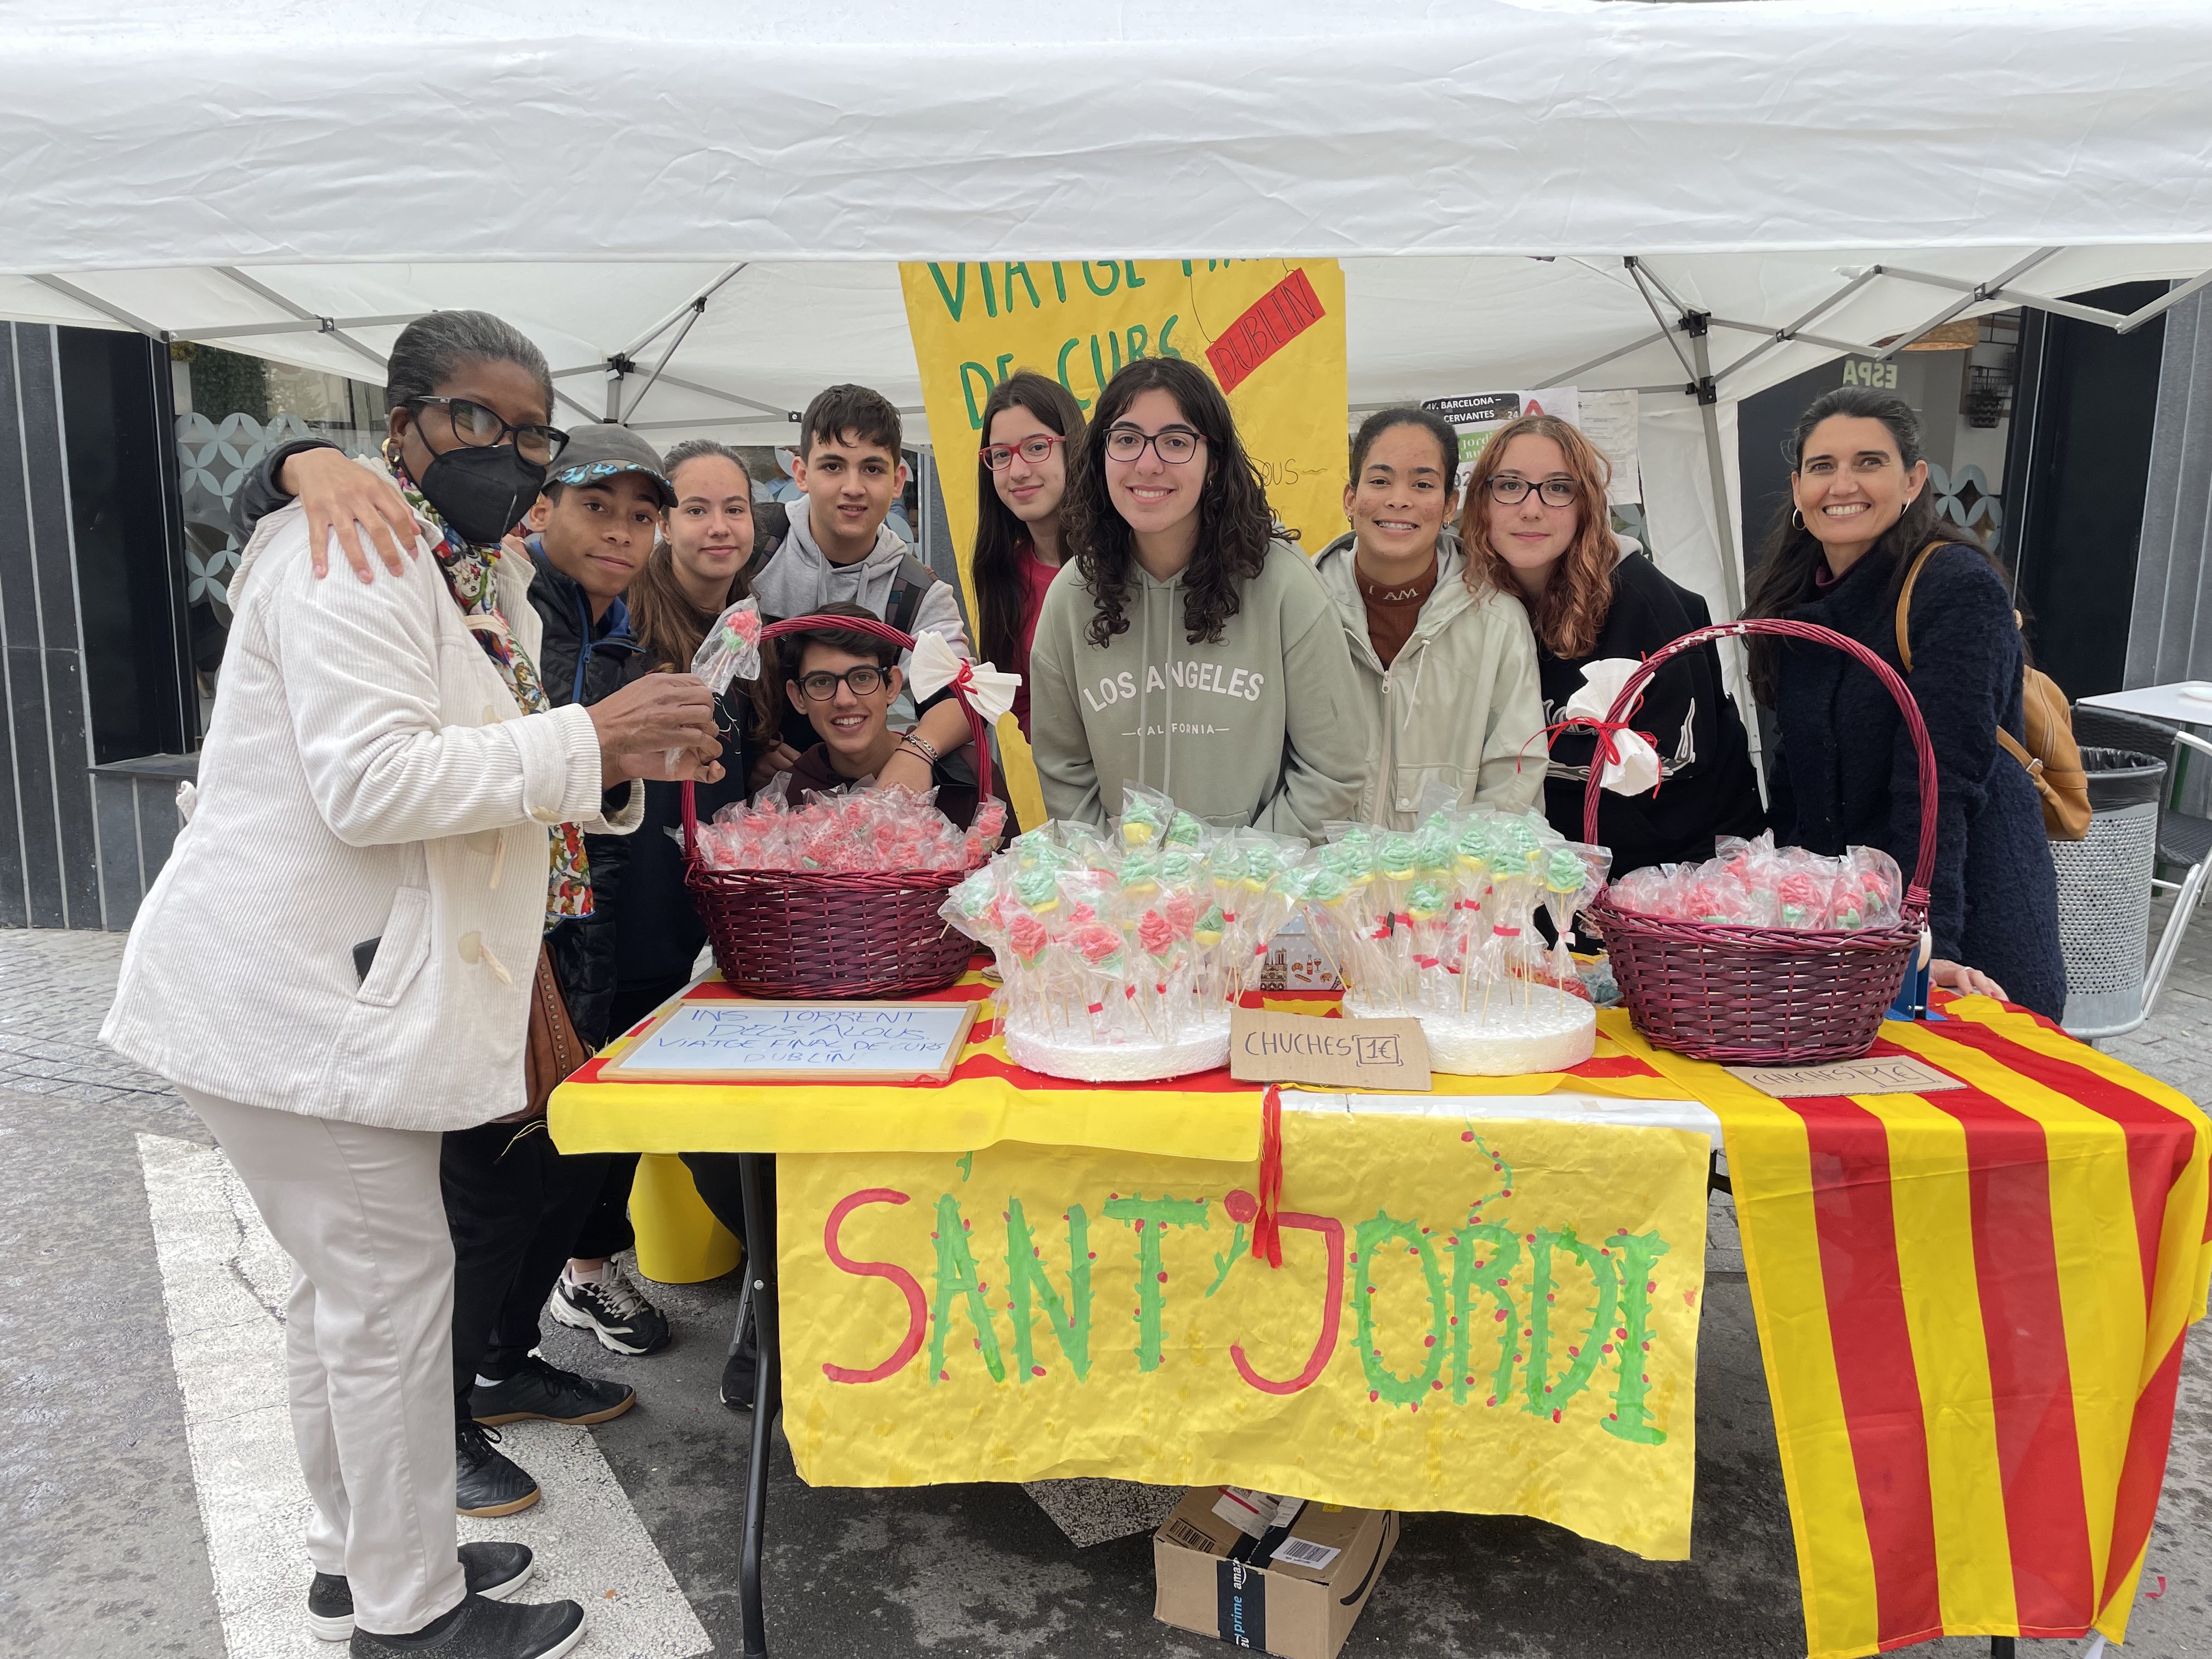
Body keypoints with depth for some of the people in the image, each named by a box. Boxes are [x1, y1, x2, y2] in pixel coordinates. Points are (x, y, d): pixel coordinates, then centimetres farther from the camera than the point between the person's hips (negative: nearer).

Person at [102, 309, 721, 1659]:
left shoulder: (485, 577, 15)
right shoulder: (352, 554, -15)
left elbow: (472, 783, 17)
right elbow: (369, 782, -26)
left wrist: (618, 771, -1)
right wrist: (590, 739, -25)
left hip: (363, 987, 10)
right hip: (299, 992, -10)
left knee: (351, 1281, 19)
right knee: (391, 1280, -2)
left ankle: (363, 1550, 36)